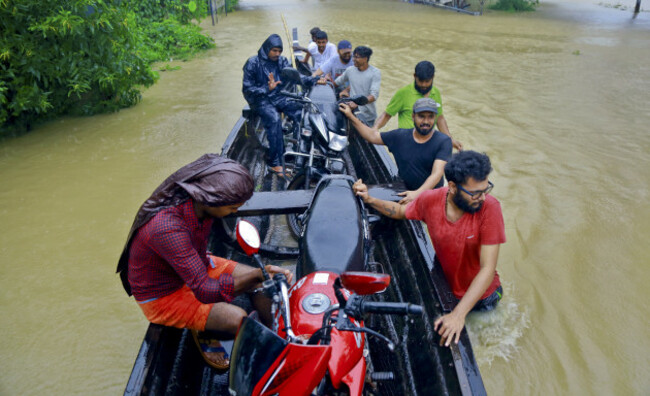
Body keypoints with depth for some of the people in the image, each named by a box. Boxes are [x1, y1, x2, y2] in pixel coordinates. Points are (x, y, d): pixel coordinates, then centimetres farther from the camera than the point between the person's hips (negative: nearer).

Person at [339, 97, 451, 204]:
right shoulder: (400, 136, 7)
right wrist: (351, 116, 15)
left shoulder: (443, 141, -5)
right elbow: (373, 136, 18)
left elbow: (437, 173, -17)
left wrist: (418, 193, -34)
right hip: (404, 193, 2)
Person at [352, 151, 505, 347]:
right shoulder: (431, 200, -20)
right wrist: (369, 199, -13)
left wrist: (459, 314, -40)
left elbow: (488, 269, -31)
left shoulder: (489, 207, -29)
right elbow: (401, 211, 5)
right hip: (445, 289, 2)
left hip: (480, 294, -2)